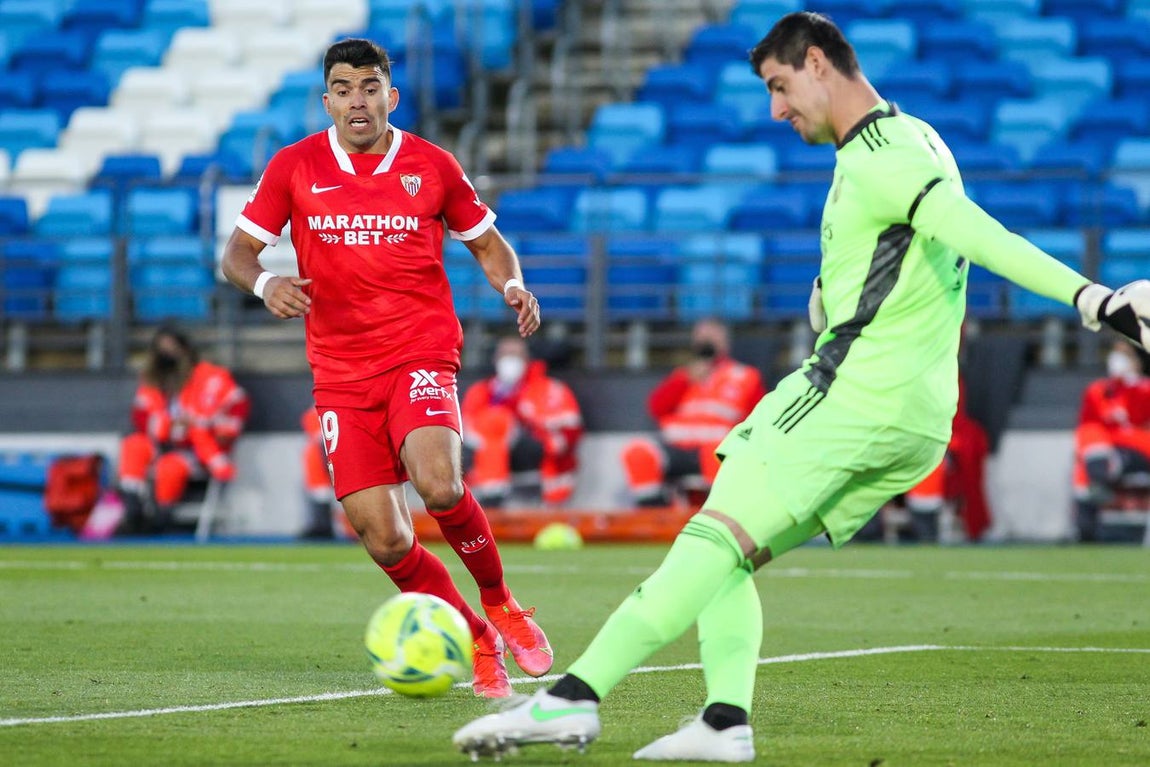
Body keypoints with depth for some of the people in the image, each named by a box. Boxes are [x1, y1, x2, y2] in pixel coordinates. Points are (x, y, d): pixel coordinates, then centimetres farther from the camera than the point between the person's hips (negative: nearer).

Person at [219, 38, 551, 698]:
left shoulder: (432, 166, 4)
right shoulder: (295, 167, 4)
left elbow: (487, 242, 16)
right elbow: (238, 252, 5)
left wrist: (513, 285, -6)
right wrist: (265, 283, -17)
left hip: (422, 352, -2)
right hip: (342, 372, 2)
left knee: (438, 482, -30)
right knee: (384, 539, -8)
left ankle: (499, 602, -3)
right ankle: (479, 645, 14)